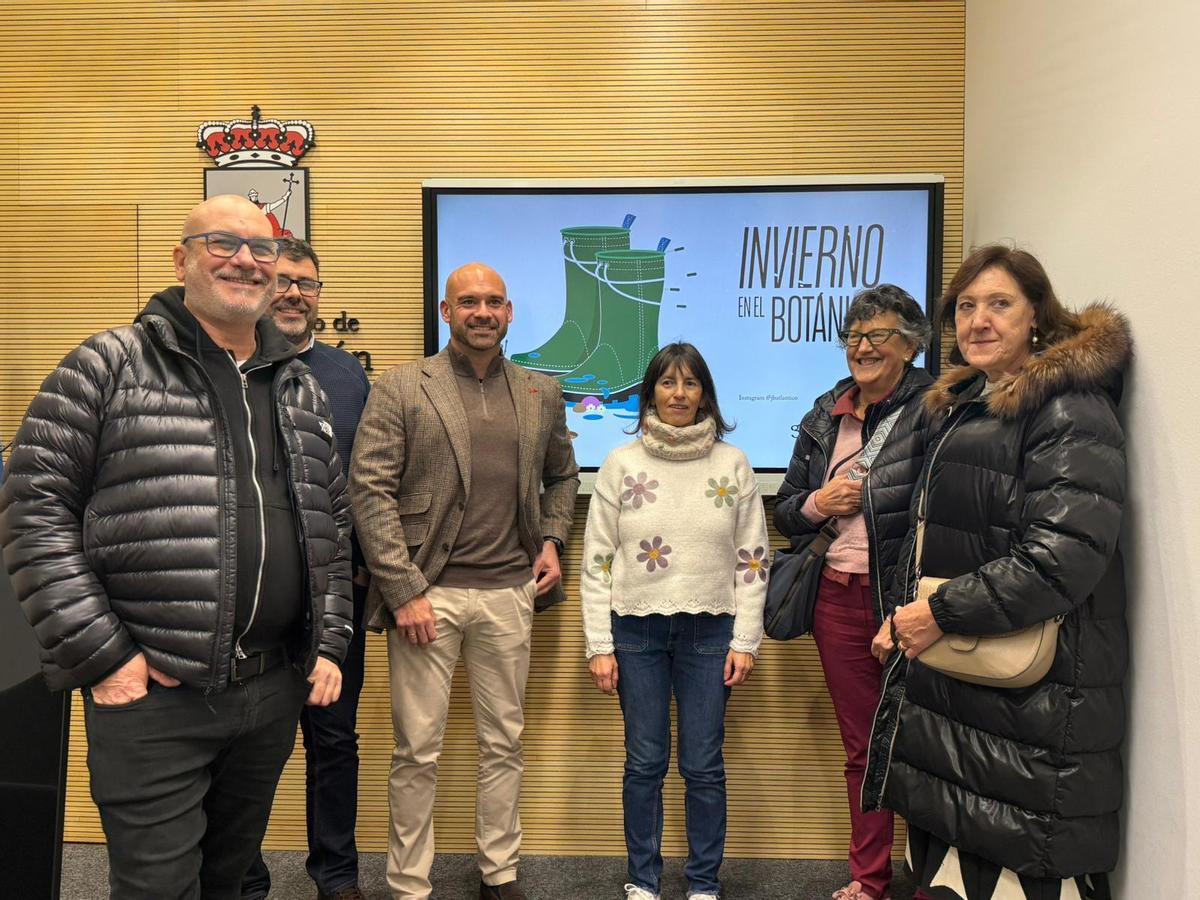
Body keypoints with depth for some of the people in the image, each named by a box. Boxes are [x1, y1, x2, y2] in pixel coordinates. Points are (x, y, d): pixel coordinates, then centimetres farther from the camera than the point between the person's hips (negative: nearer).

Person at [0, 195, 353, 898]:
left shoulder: (303, 389, 11)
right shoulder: (110, 366, -4)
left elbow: (333, 522, 15)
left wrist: (330, 643, 9)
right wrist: (99, 654, -12)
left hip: (274, 692, 5)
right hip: (152, 693, -4)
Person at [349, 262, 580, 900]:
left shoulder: (541, 393, 10)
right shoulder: (401, 388, -3)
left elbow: (562, 475, 24)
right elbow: (370, 489, -8)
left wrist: (552, 539, 7)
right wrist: (404, 591, -13)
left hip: (509, 591, 4)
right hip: (427, 592, -3)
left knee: (504, 743, 14)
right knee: (417, 752, 5)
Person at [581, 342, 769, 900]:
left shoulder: (733, 464, 2)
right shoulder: (621, 464, 1)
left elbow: (752, 560, 4)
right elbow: (596, 562, 1)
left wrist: (745, 641, -1)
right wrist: (599, 646, -3)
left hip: (709, 632, 0)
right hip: (636, 630, 0)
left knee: (704, 766, 6)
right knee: (645, 763, 8)